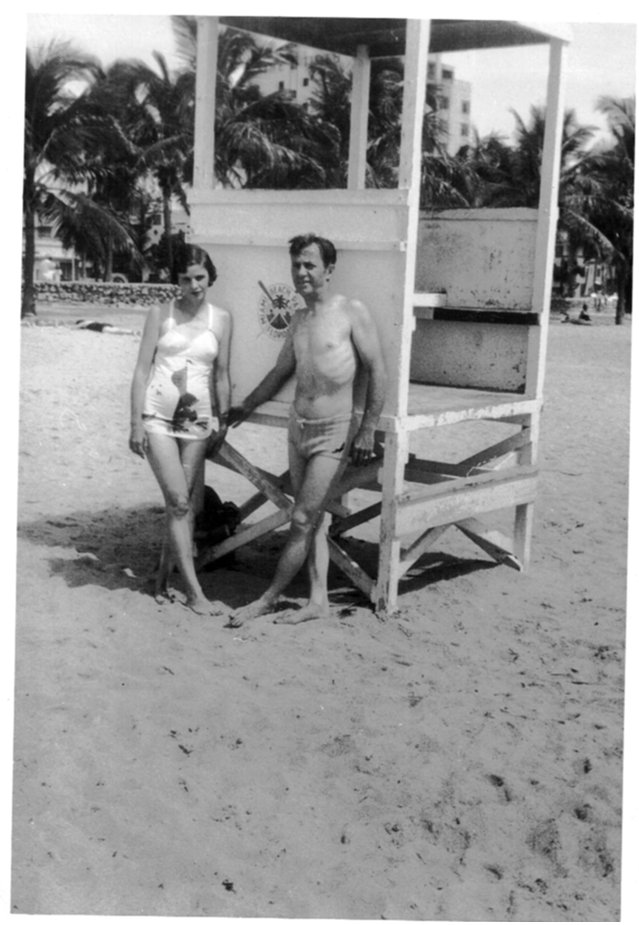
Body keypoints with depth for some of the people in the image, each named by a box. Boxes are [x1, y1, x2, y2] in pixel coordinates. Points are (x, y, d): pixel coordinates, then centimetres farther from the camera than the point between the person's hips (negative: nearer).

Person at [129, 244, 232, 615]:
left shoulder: (221, 319, 5)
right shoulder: (161, 314, 1)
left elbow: (221, 375, 10)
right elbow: (142, 369, 1)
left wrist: (223, 423, 9)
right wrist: (136, 423, -5)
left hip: (197, 421, 3)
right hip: (158, 417, -2)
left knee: (186, 507, 4)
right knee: (179, 502, -10)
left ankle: (164, 579, 22)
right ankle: (194, 591, -6)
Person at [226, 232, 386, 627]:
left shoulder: (352, 312, -9)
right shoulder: (299, 320, 11)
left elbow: (377, 371, -11)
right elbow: (281, 372, 24)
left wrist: (368, 429, -15)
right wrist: (246, 408, 31)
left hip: (334, 433, -7)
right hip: (299, 428, 7)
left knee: (303, 520, -4)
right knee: (313, 520, 10)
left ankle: (270, 597, 8)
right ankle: (318, 601, 17)